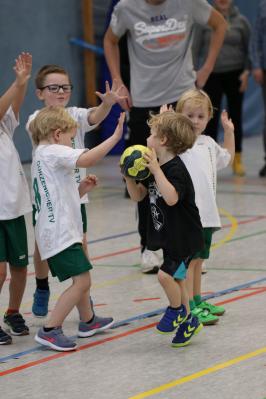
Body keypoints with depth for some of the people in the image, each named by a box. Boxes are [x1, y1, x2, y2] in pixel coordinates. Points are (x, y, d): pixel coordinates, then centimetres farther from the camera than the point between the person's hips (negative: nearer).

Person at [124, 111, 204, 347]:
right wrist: (129, 176, -8)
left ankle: (177, 309, 12)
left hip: (185, 237, -9)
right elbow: (138, 195, 9)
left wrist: (156, 170, -40)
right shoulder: (154, 168, 6)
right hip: (170, 236, 9)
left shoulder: (176, 169, -23)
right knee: (176, 277, 16)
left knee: (166, 274, -15)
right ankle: (188, 321, 29)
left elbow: (171, 198, -39)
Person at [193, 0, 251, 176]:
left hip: (235, 75, 1)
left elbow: (249, 49, 4)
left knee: (236, 116, 8)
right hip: (212, 75, -1)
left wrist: (247, 71, -7)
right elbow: (196, 49, 2)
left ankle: (237, 159, 17)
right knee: (211, 118, -3)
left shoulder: (241, 21, 1)